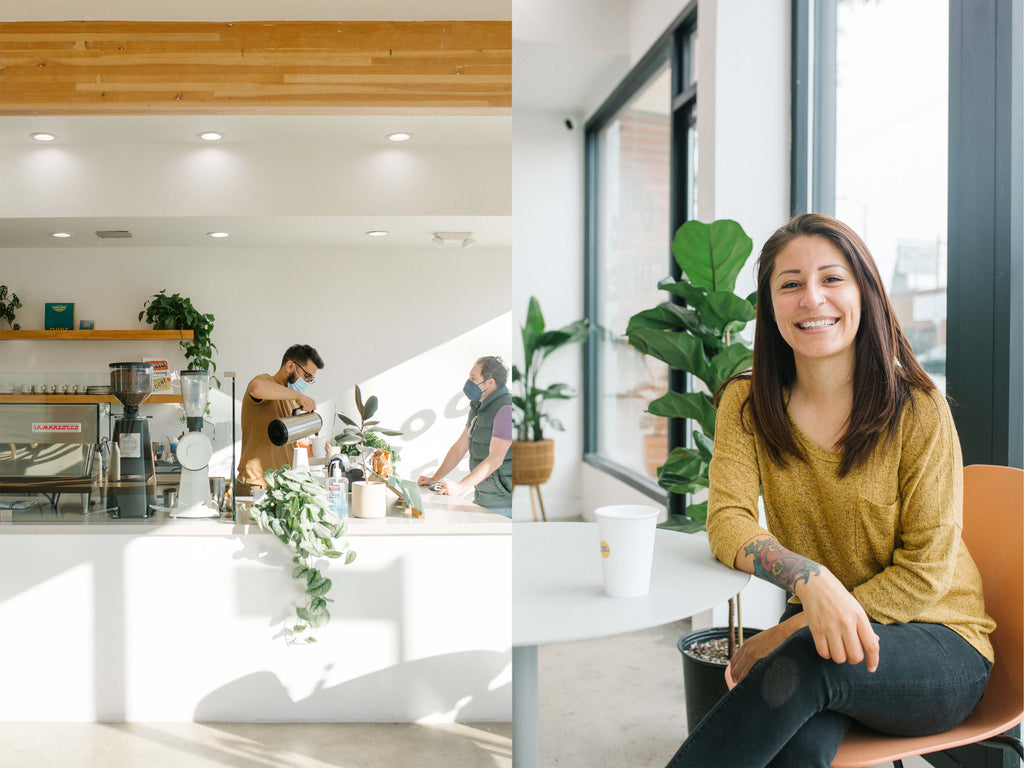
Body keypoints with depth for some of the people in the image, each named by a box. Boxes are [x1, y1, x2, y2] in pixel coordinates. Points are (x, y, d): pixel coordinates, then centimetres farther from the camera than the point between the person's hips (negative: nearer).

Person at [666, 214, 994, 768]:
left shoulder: (918, 411, -9)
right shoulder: (748, 404, -1)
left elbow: (926, 572, -10)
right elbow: (727, 521, -12)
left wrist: (787, 636, -18)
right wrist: (811, 579, -34)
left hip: (937, 640, -1)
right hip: (811, 628, 1)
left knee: (810, 661, -35)